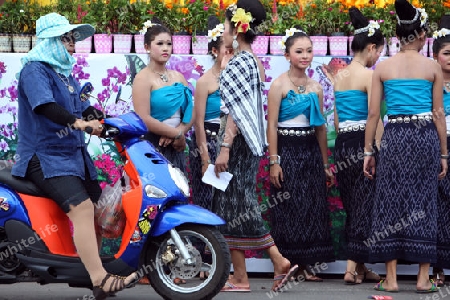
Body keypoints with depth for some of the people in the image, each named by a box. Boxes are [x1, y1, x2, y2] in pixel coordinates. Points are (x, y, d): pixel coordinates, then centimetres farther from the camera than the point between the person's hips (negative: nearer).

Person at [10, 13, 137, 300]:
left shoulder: (65, 74, 19)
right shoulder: (35, 69, -10)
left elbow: (83, 108, 15)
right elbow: (44, 105, -28)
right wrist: (77, 122, -42)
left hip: (73, 153, 10)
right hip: (45, 155, -10)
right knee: (81, 206, -26)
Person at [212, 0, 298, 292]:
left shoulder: (238, 62, -12)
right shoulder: (255, 62, 15)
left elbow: (235, 110, -19)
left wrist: (225, 147, -21)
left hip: (237, 141, -9)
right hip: (251, 142, 9)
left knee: (232, 208, -4)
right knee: (243, 207, 11)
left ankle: (240, 277, -1)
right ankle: (279, 262, 7)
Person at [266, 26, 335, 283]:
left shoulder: (316, 87, 11)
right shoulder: (280, 85, -4)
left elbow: (321, 127, 14)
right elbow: (272, 125, -8)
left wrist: (325, 162, 12)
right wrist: (274, 161, -14)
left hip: (311, 151, 5)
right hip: (287, 150, -5)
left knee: (313, 208, 5)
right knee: (288, 208, -3)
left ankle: (306, 265, 11)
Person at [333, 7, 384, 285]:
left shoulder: (339, 77, 12)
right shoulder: (368, 75, -10)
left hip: (342, 145, 7)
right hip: (363, 144, -7)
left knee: (352, 207, 13)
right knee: (364, 206, -1)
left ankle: (360, 267, 18)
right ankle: (353, 267, -2)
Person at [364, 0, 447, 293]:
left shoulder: (383, 67, 4)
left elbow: (373, 113, 2)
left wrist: (368, 151, 9)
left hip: (394, 137, 0)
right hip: (426, 136, 0)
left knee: (393, 204, 5)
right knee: (424, 204, 5)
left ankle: (391, 278, 4)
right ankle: (423, 277, 7)